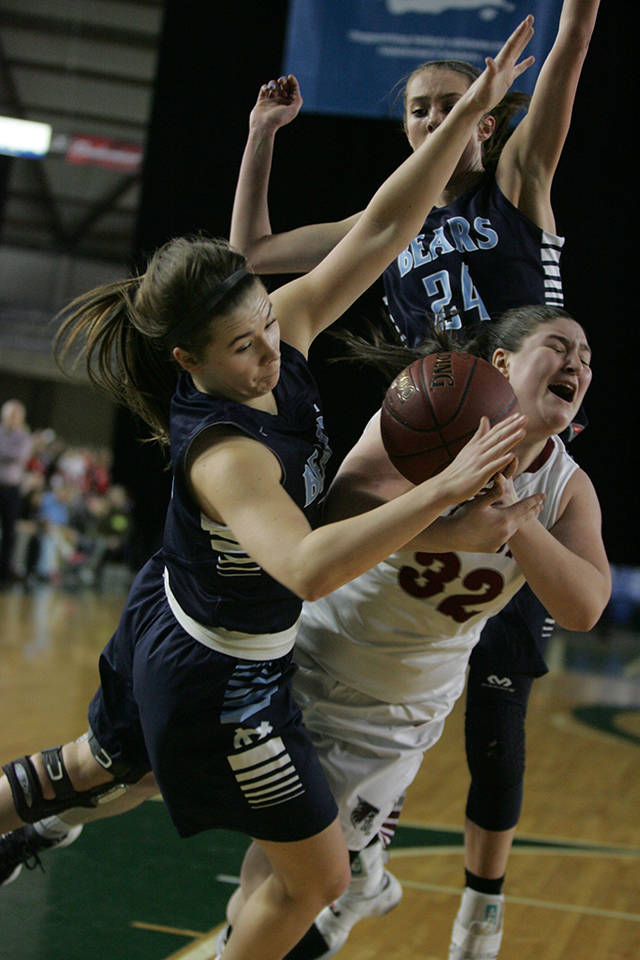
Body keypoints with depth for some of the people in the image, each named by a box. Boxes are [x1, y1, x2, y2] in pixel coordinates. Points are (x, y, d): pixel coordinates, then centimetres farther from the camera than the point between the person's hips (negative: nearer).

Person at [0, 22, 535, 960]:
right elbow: (308, 568, -52)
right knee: (315, 874, 7)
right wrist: (447, 487, -56)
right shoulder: (222, 453, -36)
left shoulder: (281, 336, -14)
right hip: (219, 678, -9)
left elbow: (381, 228, -14)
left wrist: (469, 112, -21)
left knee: (99, 762, 33)